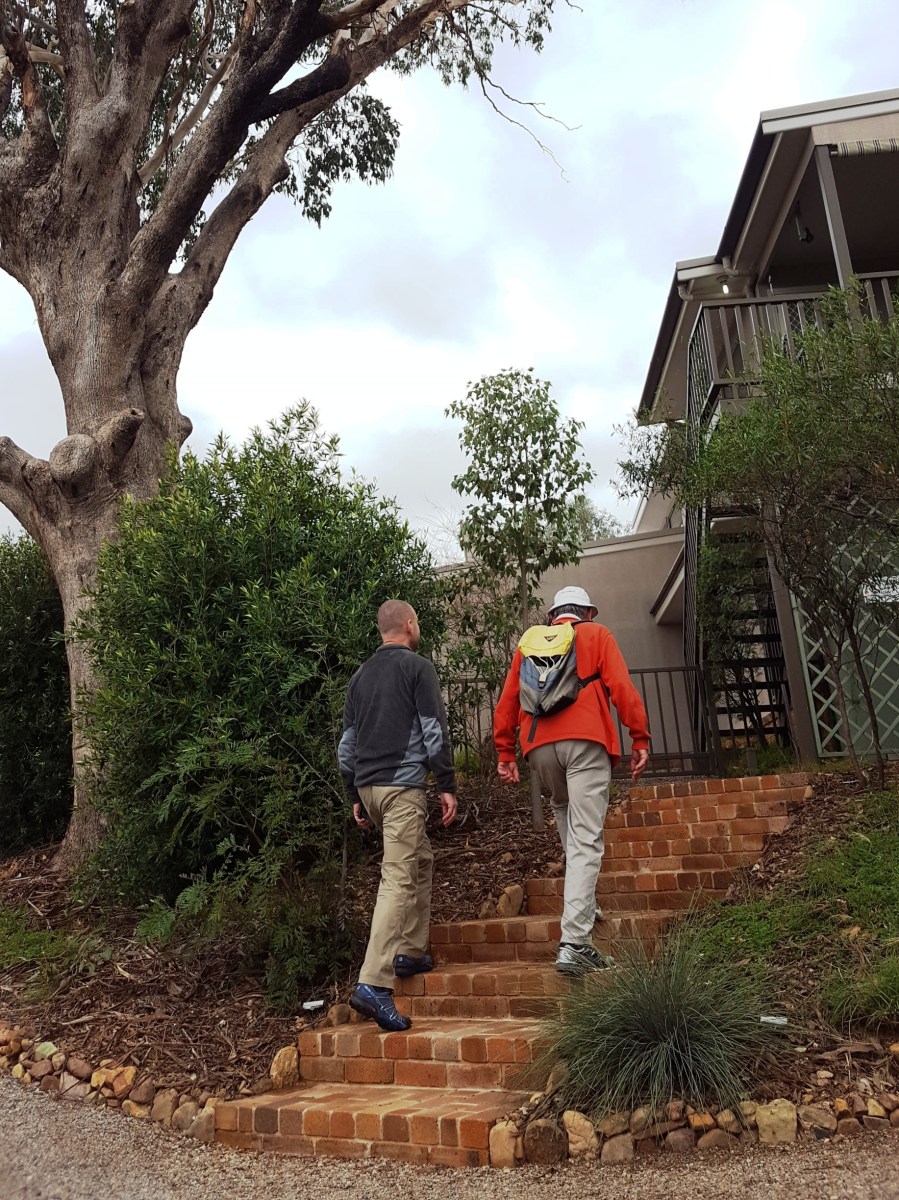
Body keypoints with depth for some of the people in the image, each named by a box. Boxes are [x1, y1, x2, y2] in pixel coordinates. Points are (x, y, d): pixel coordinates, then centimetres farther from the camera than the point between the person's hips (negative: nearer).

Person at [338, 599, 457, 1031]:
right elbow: (433, 730, -9)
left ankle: (411, 952, 25)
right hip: (402, 785, -7)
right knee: (398, 880, -10)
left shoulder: (360, 675, 16)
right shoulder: (417, 667, -3)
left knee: (421, 860, 23)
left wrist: (355, 796, 21)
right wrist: (447, 785, -5)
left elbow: (347, 742, 17)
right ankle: (373, 984, -18)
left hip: (368, 785, 7)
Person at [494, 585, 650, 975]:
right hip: (586, 742, -4)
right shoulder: (596, 635, 13)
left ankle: (582, 903, 30)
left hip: (539, 745, 4)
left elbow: (506, 702, 15)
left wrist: (505, 753, 16)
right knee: (586, 841, -6)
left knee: (563, 812, 29)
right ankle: (574, 944, -13)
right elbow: (622, 688, 0)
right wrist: (640, 739, 0)